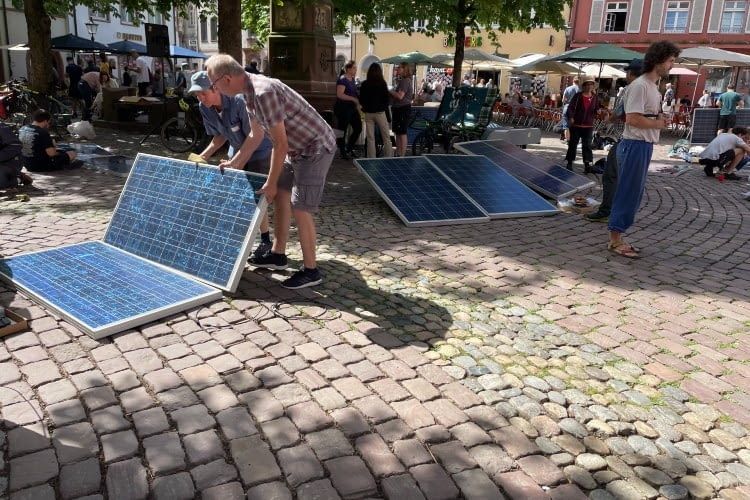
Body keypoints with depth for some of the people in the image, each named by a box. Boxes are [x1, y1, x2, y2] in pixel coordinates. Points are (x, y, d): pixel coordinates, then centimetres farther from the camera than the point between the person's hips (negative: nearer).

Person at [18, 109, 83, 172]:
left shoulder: (22, 129, 1)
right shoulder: (43, 133, -25)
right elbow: (51, 153, -27)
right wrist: (53, 145, -5)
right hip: (43, 166, -9)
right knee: (72, 154, 6)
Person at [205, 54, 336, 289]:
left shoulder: (264, 92, -27)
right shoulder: (249, 92, 4)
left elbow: (280, 143, -24)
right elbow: (256, 136, 18)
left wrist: (271, 183, -16)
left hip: (316, 148, -10)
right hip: (297, 148, 10)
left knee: (300, 208, -9)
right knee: (280, 196, 14)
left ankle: (311, 270, 3)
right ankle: (278, 254, 27)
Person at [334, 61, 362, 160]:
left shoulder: (352, 79, 13)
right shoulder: (342, 80, -14)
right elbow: (340, 95, -24)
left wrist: (357, 103, 16)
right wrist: (353, 99, -25)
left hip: (352, 108, 9)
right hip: (343, 109, -9)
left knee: (358, 128, 8)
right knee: (343, 131, 2)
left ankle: (349, 148, 25)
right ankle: (343, 152, 13)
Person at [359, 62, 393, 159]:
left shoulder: (364, 84, 0)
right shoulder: (382, 83, -8)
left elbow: (361, 100, 4)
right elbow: (386, 98, -6)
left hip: (368, 113, 3)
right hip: (380, 112, -3)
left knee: (370, 138, 7)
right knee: (386, 137, 5)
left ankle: (371, 159, 8)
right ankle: (388, 158, 4)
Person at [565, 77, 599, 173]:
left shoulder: (595, 97, 8)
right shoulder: (578, 96, -3)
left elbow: (596, 110, 15)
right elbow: (570, 107, -8)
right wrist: (570, 117, -22)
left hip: (588, 126, 2)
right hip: (576, 125, -2)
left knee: (587, 146, 0)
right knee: (573, 144, 8)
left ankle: (587, 164, 1)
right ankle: (569, 162, 20)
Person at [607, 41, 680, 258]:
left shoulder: (652, 86, 16)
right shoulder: (640, 85, -15)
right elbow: (632, 119, -23)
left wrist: (660, 118, 3)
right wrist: (658, 123, -11)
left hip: (644, 146, 10)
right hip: (635, 146, -10)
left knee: (634, 194, 13)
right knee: (628, 193, -4)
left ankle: (618, 238, 20)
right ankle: (615, 240, 4)